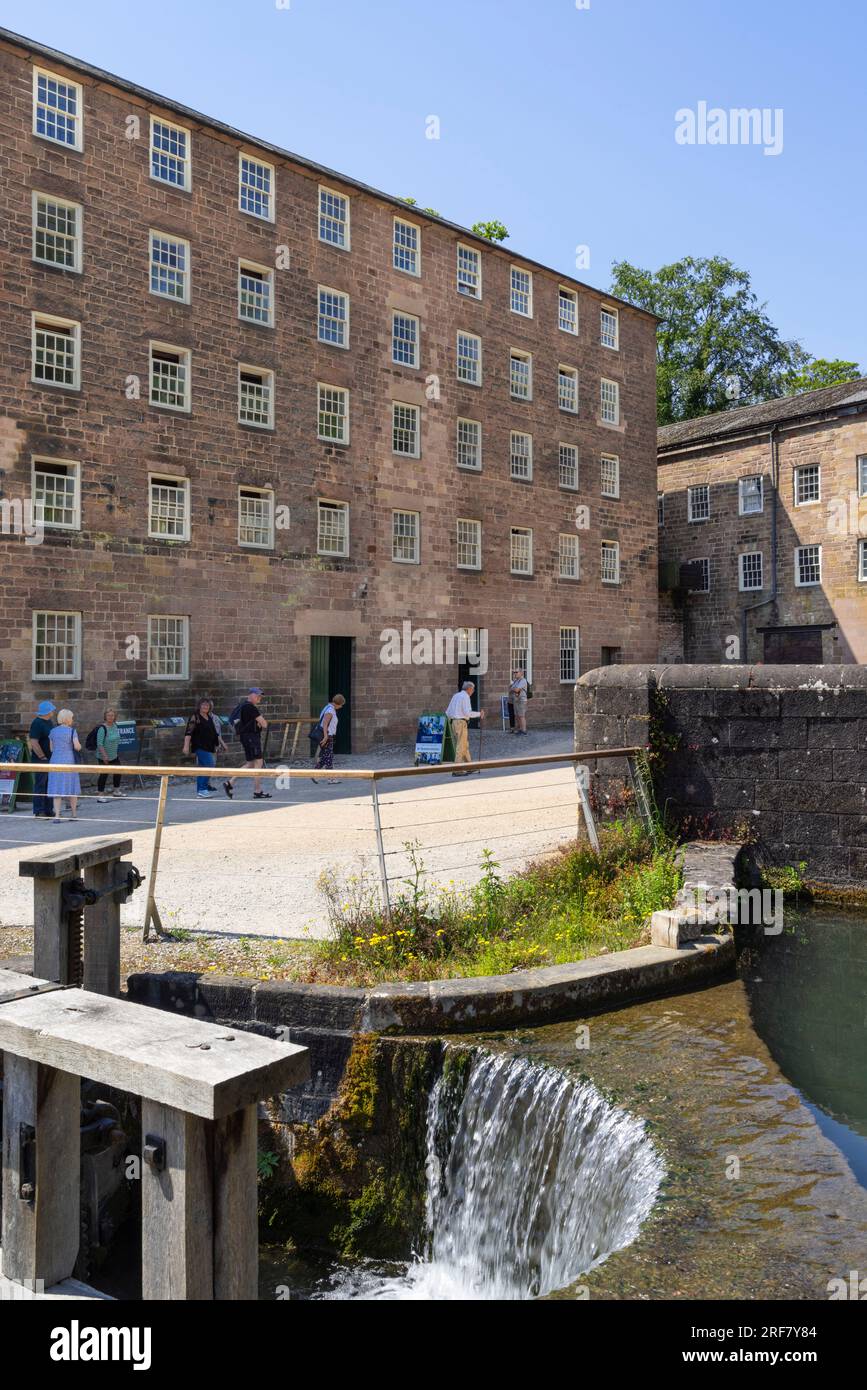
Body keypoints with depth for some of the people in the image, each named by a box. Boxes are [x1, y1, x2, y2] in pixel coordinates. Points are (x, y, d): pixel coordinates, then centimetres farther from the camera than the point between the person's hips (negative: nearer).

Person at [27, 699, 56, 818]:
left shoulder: (49, 722, 13)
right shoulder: (37, 723, -14)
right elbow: (33, 742, -21)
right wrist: (43, 757, -20)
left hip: (51, 759, 9)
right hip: (40, 760, -9)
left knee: (49, 785, 13)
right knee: (40, 785, -5)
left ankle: (48, 810, 20)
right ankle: (39, 811, -1)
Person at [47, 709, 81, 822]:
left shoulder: (53, 731, 7)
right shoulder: (72, 731, -6)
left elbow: (51, 748, 9)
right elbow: (77, 747, -12)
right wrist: (79, 746, 9)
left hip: (55, 761, 3)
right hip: (69, 761, -3)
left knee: (57, 789, 3)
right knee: (71, 788, 9)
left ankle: (57, 816, -6)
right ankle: (74, 814, 18)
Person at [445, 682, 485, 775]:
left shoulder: (455, 695, 17)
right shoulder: (465, 697, -9)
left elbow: (448, 711, 17)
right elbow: (467, 712, -18)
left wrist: (450, 720, 28)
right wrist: (479, 714, -7)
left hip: (453, 722, 9)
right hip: (461, 722, -9)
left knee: (465, 745, 17)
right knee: (460, 747, -6)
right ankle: (457, 770, -7)